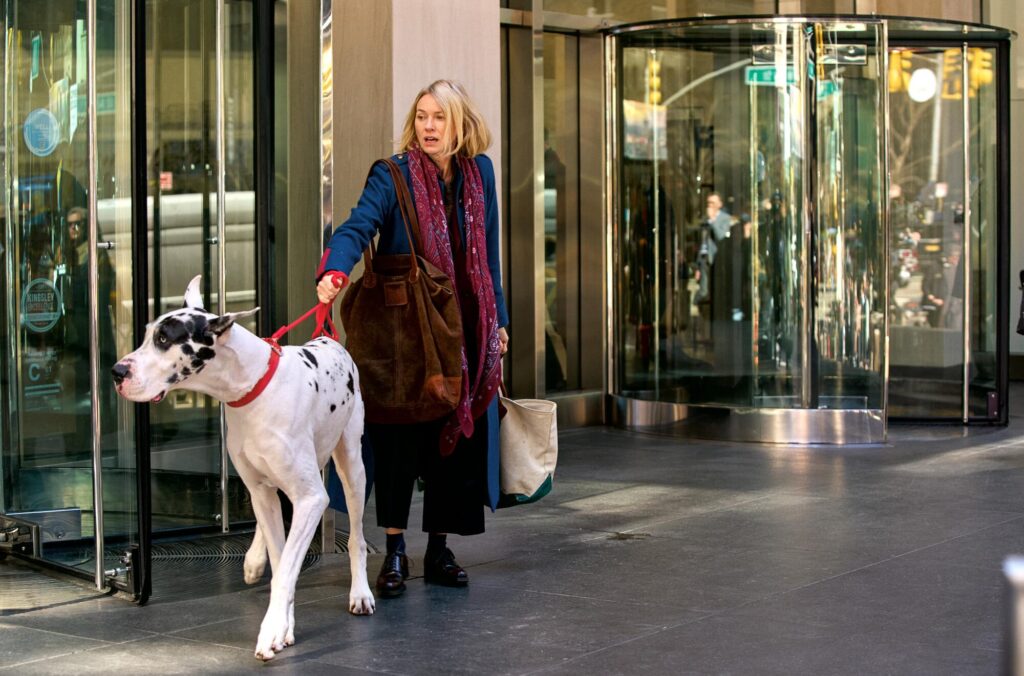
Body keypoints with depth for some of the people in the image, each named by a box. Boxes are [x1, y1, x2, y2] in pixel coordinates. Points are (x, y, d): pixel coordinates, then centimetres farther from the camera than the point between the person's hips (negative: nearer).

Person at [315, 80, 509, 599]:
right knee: (401, 435, -7)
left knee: (458, 436, 5)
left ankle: (438, 550, 15)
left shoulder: (479, 173, 7)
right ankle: (394, 552, 1)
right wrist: (335, 270, -42)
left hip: (464, 330, 4)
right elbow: (358, 226, -23)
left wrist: (497, 320, 14)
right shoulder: (393, 176, -7)